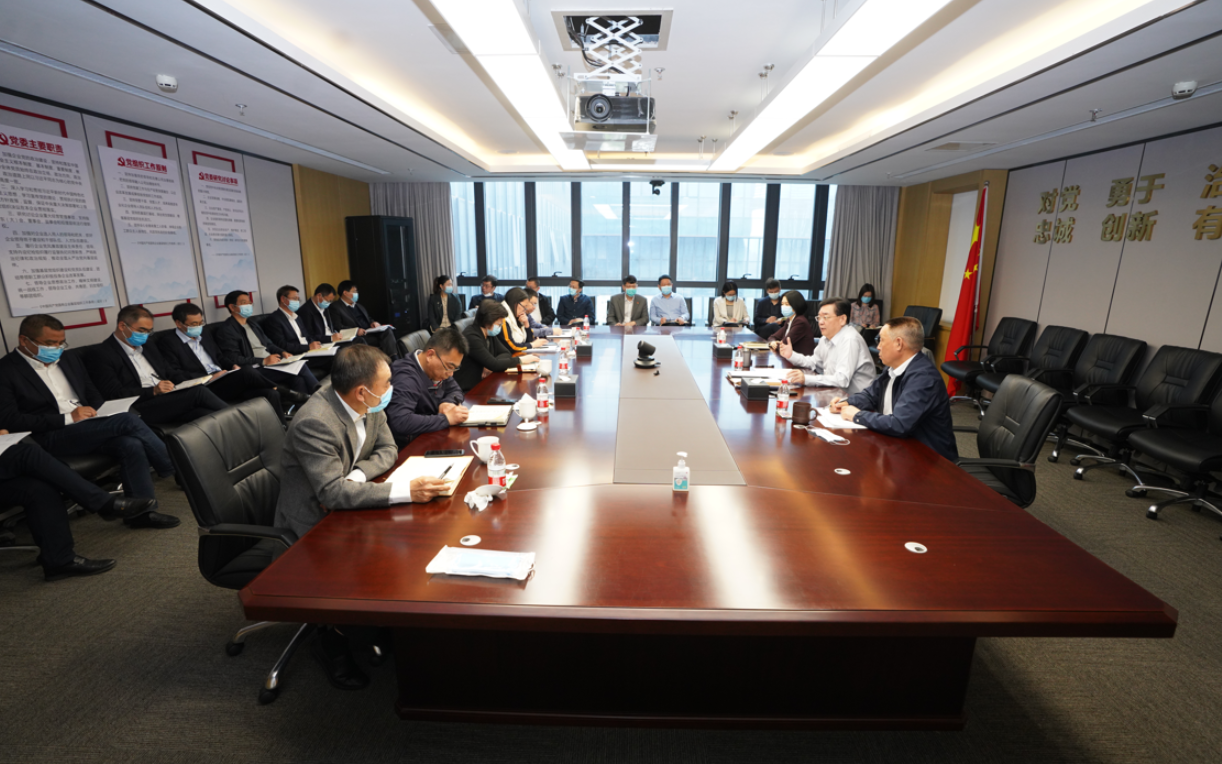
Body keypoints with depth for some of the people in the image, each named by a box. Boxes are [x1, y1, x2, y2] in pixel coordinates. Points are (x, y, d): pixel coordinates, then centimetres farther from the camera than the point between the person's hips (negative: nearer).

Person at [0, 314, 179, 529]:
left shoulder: (70, 361, 19)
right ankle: (174, 469, -16)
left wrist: (96, 414, 1)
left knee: (130, 443, -28)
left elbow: (95, 397, 24)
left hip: (89, 429, 6)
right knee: (127, 420, -29)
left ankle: (141, 510, -22)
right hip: (49, 438, -6)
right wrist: (67, 418, -16)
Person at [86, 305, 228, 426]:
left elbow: (170, 374, 26)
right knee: (198, 392, -30)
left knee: (208, 415, -29)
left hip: (169, 401, 6)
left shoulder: (148, 347, 25)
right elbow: (114, 394, -6)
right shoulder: (99, 353, 4)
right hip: (140, 408, -6)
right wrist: (153, 391, -18)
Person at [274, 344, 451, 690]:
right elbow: (333, 493, -35)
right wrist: (405, 490, -41)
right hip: (313, 520, -7)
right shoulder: (314, 423, -31)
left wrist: (354, 477, -20)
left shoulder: (369, 405, -8)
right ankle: (334, 639, 0)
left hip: (344, 502, 7)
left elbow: (388, 449, 0)